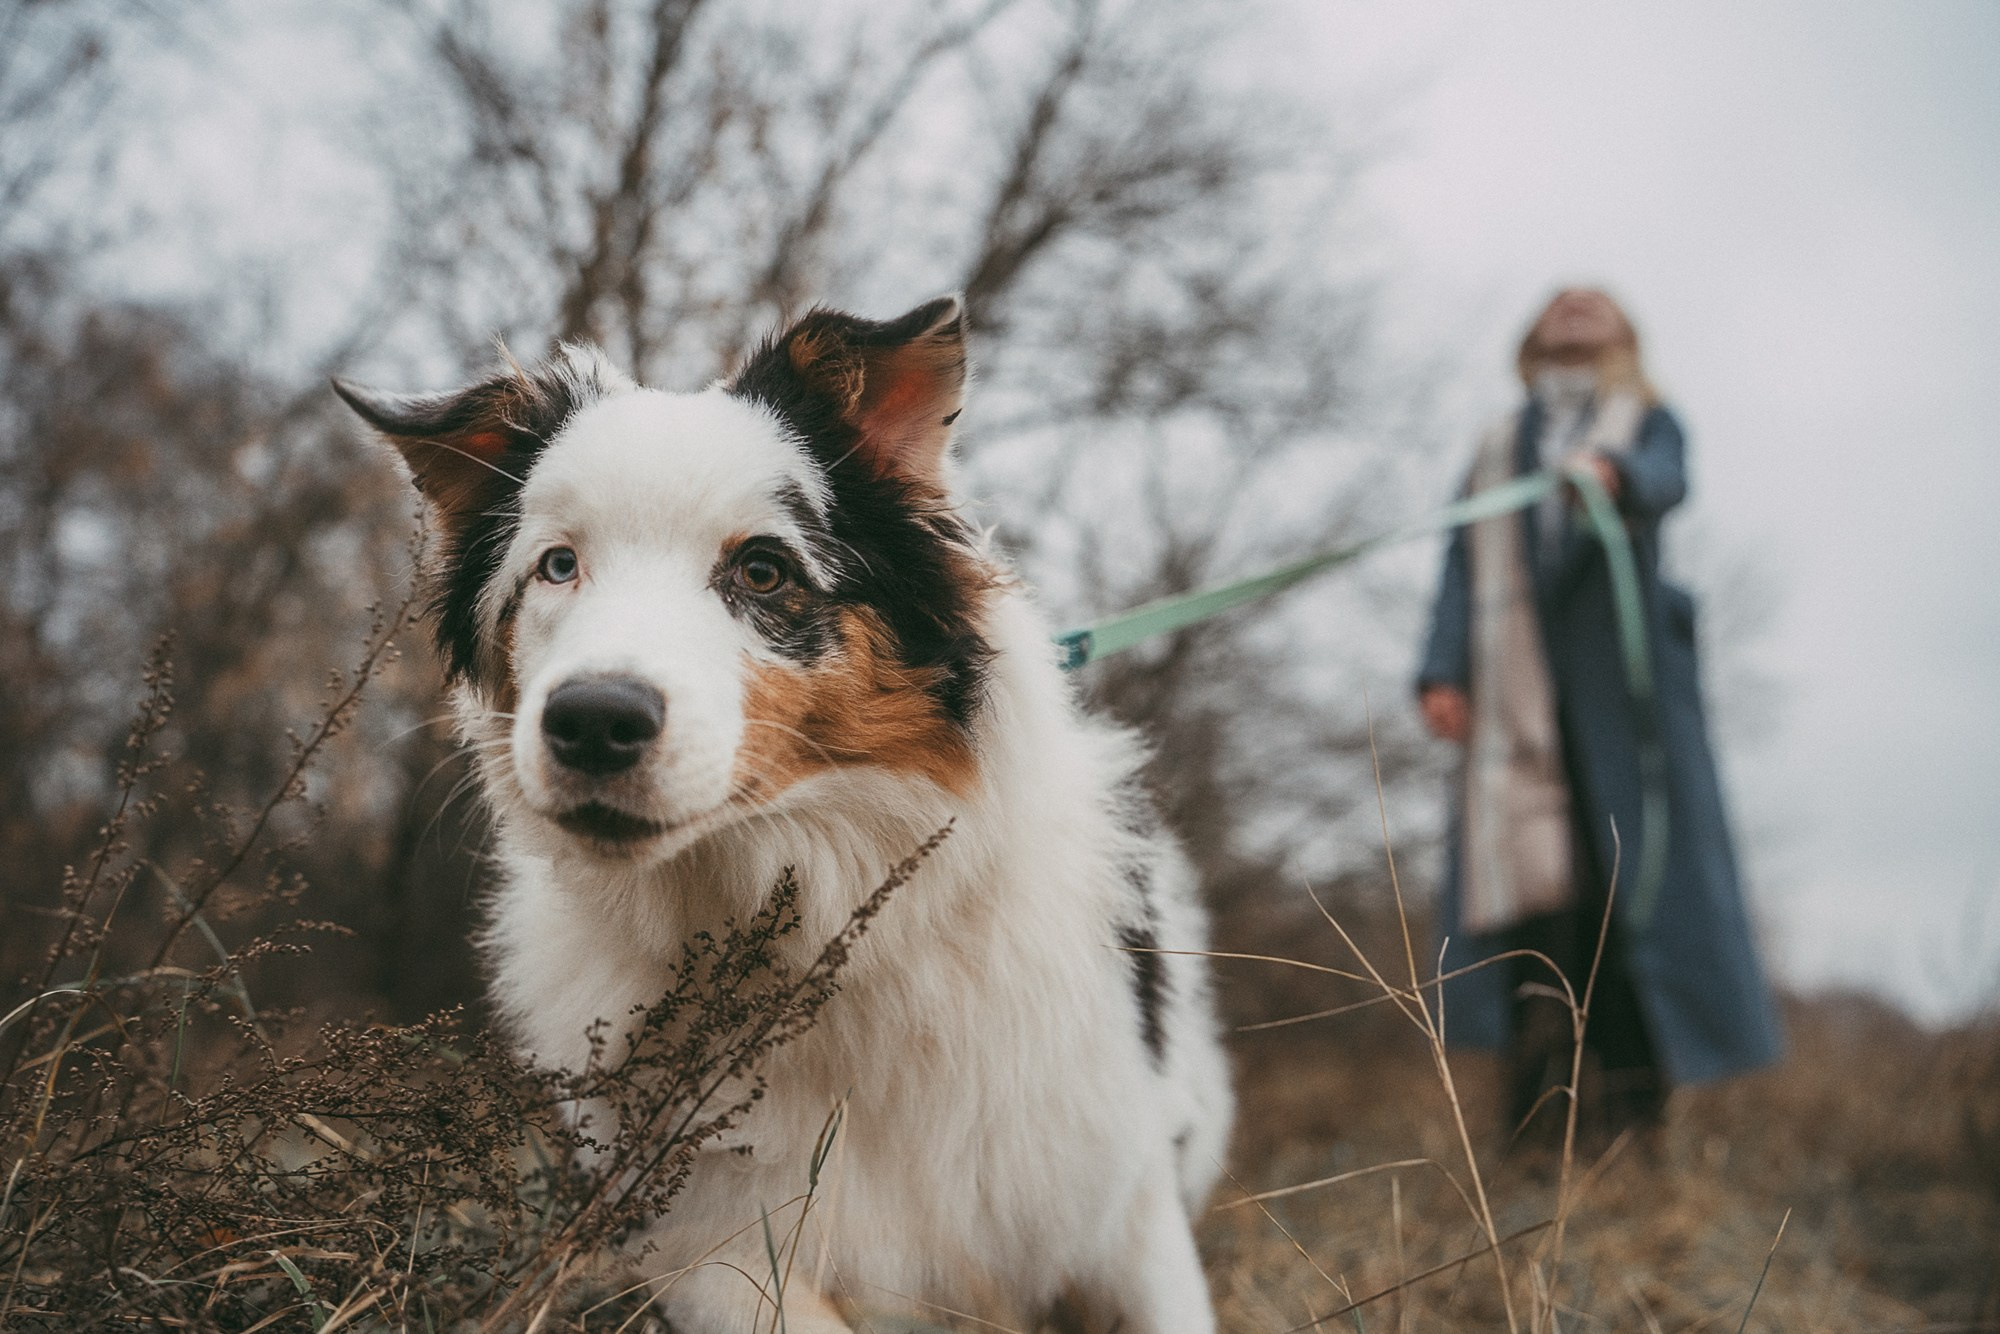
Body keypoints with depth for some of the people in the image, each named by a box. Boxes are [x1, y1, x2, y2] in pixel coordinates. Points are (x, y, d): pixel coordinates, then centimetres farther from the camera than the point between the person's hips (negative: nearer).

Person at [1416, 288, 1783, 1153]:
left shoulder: (1645, 423, 16)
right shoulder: (1498, 450, 24)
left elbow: (1666, 480, -9)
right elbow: (1462, 565, 13)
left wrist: (1611, 471, -34)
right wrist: (1443, 672, -2)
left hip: (1617, 668, -2)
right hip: (1519, 680, 2)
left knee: (1625, 855, -8)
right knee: (1525, 854, -9)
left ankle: (1630, 1079, -4)